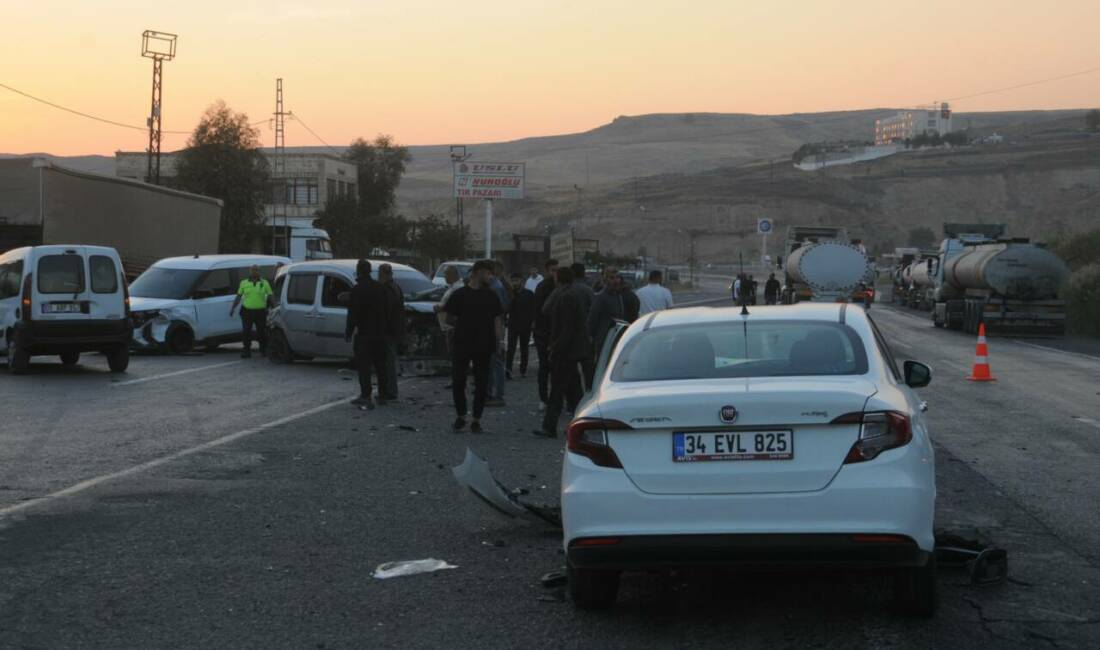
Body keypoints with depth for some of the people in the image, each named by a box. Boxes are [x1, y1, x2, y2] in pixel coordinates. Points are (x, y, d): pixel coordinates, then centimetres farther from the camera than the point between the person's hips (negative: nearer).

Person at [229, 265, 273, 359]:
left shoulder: (264, 283, 5)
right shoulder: (244, 283, 9)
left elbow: (270, 296, 5)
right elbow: (238, 297, 12)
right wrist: (233, 308, 7)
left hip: (260, 311, -1)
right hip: (247, 311, 1)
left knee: (261, 332, 3)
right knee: (246, 332, -2)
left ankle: (263, 350, 17)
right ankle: (246, 350, 4)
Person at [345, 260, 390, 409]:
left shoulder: (357, 290, -12)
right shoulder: (380, 288, 8)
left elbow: (353, 313, -14)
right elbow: (387, 310, 11)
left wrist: (348, 331, -5)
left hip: (364, 334, -6)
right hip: (380, 334, 6)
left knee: (364, 366, -5)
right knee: (380, 366, 13)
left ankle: (366, 397, -11)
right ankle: (382, 396, 19)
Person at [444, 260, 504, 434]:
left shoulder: (491, 296, 6)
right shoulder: (459, 294, 0)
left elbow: (497, 320, 3)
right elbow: (449, 317, 6)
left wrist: (498, 342, -5)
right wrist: (463, 327, -1)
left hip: (483, 347, 1)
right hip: (462, 345, -1)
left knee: (481, 384, 3)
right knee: (458, 382, 0)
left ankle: (476, 420, 11)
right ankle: (460, 416, 17)